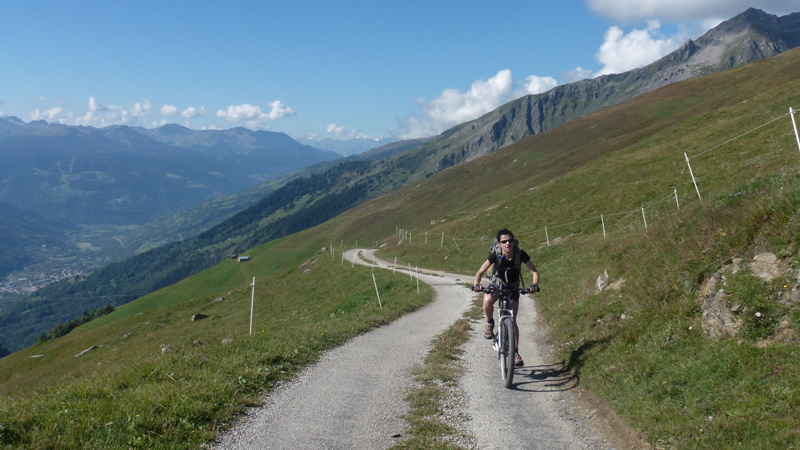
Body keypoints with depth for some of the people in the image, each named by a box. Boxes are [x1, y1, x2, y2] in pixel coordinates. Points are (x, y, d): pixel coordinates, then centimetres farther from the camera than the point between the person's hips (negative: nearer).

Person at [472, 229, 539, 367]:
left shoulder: (520, 254, -24)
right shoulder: (495, 255, -26)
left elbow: (534, 272, -19)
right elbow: (480, 272, -22)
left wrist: (534, 285, -38)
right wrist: (476, 284, -42)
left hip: (513, 287, 1)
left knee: (512, 320, -6)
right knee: (487, 301, -35)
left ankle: (515, 352, 6)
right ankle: (490, 323, -6)